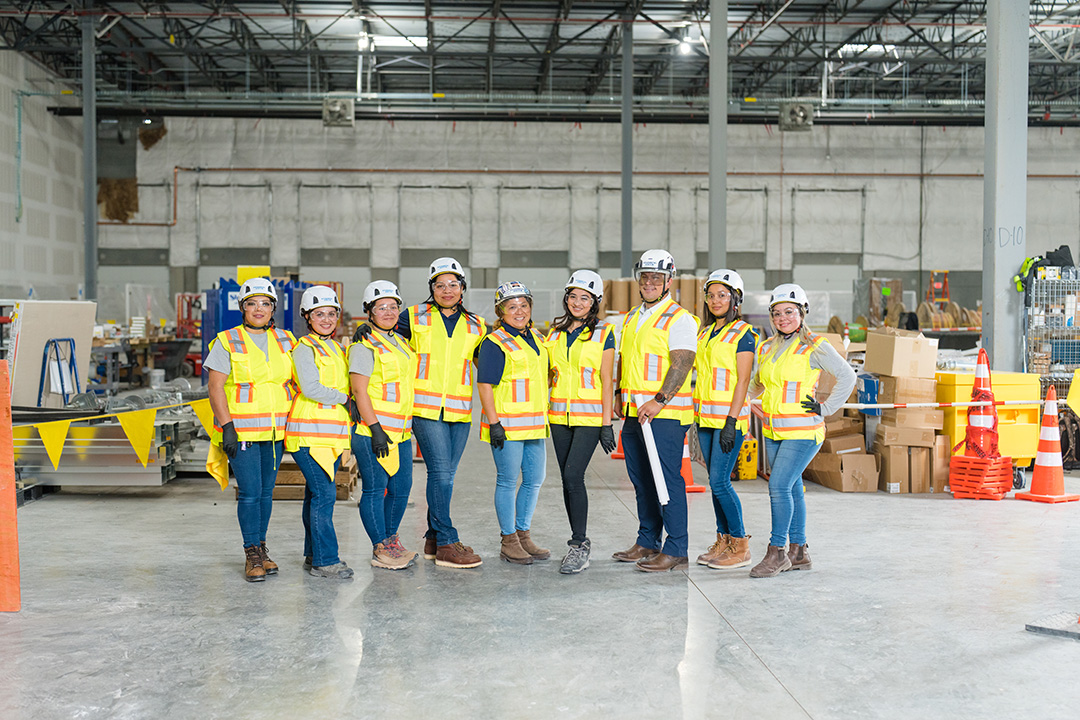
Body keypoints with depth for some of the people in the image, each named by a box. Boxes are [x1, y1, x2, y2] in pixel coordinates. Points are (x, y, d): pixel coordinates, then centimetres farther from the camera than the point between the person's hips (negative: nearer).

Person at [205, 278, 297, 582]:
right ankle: (252, 556, 4)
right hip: (242, 431, -4)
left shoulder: (286, 341, 10)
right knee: (250, 492, -7)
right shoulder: (227, 342, -2)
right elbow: (215, 386, -6)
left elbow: (298, 381, 15)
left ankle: (261, 548, 21)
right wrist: (227, 426, -14)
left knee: (266, 491, 10)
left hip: (275, 431, 4)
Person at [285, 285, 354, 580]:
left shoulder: (337, 348, 19)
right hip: (309, 432, -8)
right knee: (323, 495, -11)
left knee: (316, 495, 13)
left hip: (332, 432, 8)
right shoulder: (304, 349, -6)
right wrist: (345, 397, -9)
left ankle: (313, 556, 19)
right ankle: (325, 560, -6)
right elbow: (310, 389, -17)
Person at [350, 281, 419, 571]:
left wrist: (409, 426, 21)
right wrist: (375, 429, -19)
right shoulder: (365, 345, -8)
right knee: (375, 488, -1)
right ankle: (380, 549, 8)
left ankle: (390, 540, 25)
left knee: (401, 487, 10)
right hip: (373, 430, -8)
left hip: (401, 432, 8)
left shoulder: (401, 343, 17)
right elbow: (359, 390, -14)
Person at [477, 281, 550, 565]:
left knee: (534, 480, 11)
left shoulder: (537, 338, 15)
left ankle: (523, 534, 25)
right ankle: (509, 542, 10)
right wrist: (493, 422, -17)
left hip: (535, 423, 8)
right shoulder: (495, 342, -8)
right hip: (507, 424, -7)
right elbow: (484, 384, -11)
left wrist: (545, 418, 20)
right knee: (508, 481, -1)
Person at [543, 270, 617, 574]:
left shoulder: (603, 333, 0)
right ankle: (579, 542, 17)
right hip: (559, 415, 5)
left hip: (589, 415, -5)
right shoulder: (555, 333, 12)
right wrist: (543, 414, 8)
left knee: (573, 475, -16)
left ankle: (579, 544, -8)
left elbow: (606, 381, -4)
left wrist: (607, 424, -8)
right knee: (568, 479, 7)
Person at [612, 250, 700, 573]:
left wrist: (659, 400, -23)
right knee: (641, 480, 13)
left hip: (664, 413, -8)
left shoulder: (679, 319, -7)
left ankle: (675, 550, -1)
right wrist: (621, 394, 15)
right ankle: (646, 543, 23)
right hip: (633, 413, 8)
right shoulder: (631, 319, 18)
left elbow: (681, 364, -16)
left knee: (667, 479, -7)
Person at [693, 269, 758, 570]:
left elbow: (743, 380, -13)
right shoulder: (705, 333, 15)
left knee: (719, 481, -10)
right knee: (716, 481, 10)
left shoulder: (743, 334, -7)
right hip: (706, 417, 7)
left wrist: (731, 422, -19)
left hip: (729, 416, -7)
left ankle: (740, 546, 2)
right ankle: (723, 542, 18)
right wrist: (697, 417, 15)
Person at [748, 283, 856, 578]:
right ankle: (798, 551, 19)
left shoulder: (814, 347, -7)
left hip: (802, 431, -7)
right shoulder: (767, 348, 12)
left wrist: (825, 408, -8)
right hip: (773, 431, 7)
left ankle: (777, 551, -7)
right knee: (792, 488, 12)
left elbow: (847, 376, -6)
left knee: (778, 485, -15)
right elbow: (757, 385, 26)